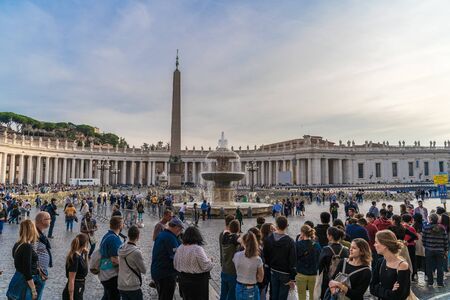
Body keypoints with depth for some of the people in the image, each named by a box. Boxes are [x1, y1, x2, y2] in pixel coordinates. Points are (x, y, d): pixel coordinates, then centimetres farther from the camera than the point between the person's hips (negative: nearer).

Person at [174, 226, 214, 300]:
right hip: (197, 282, -6)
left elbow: (175, 265, 8)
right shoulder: (198, 249, -22)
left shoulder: (179, 248, -1)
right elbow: (206, 266, -20)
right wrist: (209, 261, -1)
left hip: (183, 280, 7)